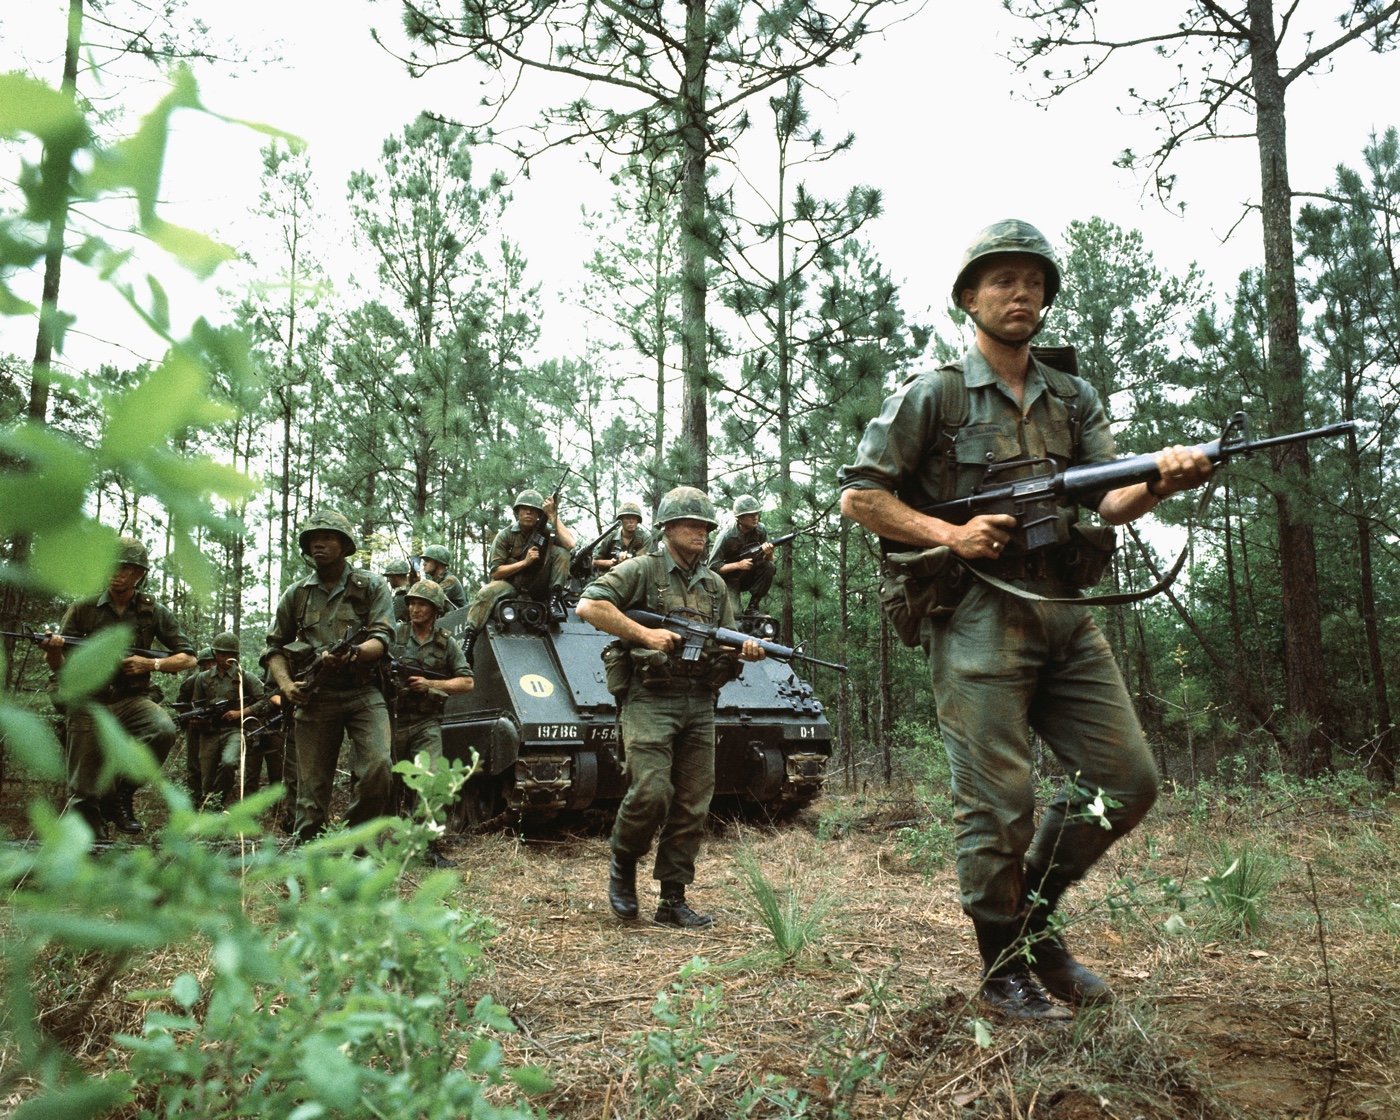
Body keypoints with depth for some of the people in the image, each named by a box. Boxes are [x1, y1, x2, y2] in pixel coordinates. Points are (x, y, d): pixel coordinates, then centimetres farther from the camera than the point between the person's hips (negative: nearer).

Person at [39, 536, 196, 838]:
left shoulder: (153, 611, 3)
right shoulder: (83, 609, 2)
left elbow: (188, 657, 5)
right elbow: (58, 666, 5)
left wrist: (151, 664, -12)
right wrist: (52, 650, -20)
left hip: (132, 699, 0)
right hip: (88, 703, 0)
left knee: (164, 730, -31)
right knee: (84, 791, -5)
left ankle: (121, 794, -10)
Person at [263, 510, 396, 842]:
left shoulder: (371, 586, 6)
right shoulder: (296, 594, 15)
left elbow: (382, 638, -4)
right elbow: (275, 647, 19)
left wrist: (351, 654, -25)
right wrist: (285, 684, 0)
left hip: (364, 694, -2)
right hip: (315, 698, 2)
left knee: (378, 768, -18)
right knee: (312, 786, 1)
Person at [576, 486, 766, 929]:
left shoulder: (715, 584, 18)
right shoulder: (642, 570, 0)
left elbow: (727, 643, 23)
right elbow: (589, 606, -11)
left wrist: (748, 650, -1)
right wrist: (644, 633, -16)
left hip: (699, 704, 6)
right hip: (649, 698, -5)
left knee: (693, 805, 3)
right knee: (651, 792, -17)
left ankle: (673, 900, 12)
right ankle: (623, 863, 12)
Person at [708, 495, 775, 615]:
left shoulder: (760, 531, -9)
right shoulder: (727, 537, -21)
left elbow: (769, 559, -5)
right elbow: (713, 566, -19)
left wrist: (768, 554, -29)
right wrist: (738, 565, -29)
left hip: (750, 576, 4)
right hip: (730, 581, -4)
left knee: (770, 567, -24)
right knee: (732, 614, -24)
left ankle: (753, 607, -13)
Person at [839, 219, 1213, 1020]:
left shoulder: (1075, 400, 16)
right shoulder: (933, 396, 1)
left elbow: (1111, 501, 4)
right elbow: (859, 496, -1)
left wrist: (1162, 480, -19)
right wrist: (949, 534, -13)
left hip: (1066, 616, 6)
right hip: (977, 618, -6)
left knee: (1128, 780, 5)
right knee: (998, 803, -4)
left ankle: (1033, 914, 24)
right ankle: (1005, 969, 14)